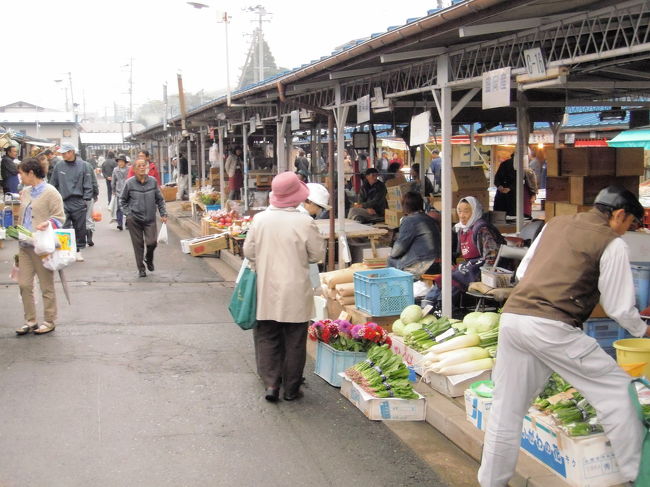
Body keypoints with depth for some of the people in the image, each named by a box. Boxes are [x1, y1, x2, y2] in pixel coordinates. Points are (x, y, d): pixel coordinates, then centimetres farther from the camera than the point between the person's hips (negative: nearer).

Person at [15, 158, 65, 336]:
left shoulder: (50, 192, -9)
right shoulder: (26, 192, 13)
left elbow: (60, 217, -10)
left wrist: (48, 224, -28)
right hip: (25, 246, 7)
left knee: (46, 286, 4)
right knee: (24, 284, 6)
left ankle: (49, 321, 16)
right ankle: (30, 321, 17)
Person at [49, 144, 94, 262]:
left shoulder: (83, 165, -1)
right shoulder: (58, 166, 3)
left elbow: (88, 184, 1)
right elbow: (53, 184, 10)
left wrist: (87, 199, -5)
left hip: (79, 203, -1)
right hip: (63, 202, 1)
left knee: (80, 228, 7)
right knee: (64, 228, -4)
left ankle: (78, 250, 19)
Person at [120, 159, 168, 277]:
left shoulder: (153, 181, 1)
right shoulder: (129, 183, -4)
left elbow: (160, 199, 10)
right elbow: (123, 200, 8)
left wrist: (163, 214, 6)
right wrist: (127, 214, -2)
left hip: (150, 219, 1)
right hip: (134, 220, -1)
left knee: (152, 242, -8)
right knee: (138, 244, 3)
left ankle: (149, 259, 25)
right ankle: (141, 268, 18)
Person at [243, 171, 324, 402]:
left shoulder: (259, 219, -6)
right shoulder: (305, 222, -15)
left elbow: (248, 251, 2)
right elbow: (317, 255, -5)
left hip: (266, 290, 2)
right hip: (295, 292, -2)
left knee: (266, 338, 14)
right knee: (294, 341, 10)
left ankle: (270, 383, 7)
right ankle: (291, 389, 17)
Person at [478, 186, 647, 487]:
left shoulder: (556, 225, 19)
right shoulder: (611, 244, 2)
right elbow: (619, 307, 4)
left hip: (511, 316, 7)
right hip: (551, 328, -7)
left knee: (507, 409, 15)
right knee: (617, 389, 7)